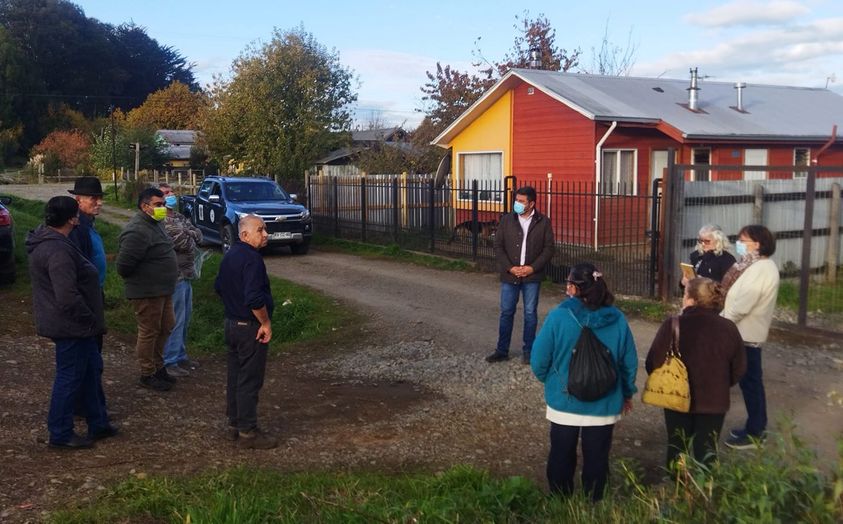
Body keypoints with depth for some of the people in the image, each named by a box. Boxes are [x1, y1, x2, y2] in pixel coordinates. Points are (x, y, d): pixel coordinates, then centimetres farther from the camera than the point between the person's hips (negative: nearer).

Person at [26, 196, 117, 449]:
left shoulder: (46, 239, 9)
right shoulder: (58, 250, -26)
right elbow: (68, 297, -30)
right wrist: (89, 320, -16)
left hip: (73, 324, 11)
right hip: (71, 325, -11)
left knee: (91, 369, 19)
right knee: (70, 377, 1)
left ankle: (98, 423, 30)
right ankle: (60, 434, 14)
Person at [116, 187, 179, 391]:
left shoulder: (155, 224, 10)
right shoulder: (137, 231, -23)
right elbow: (124, 264, -25)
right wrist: (136, 282, -9)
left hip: (162, 290, 10)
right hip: (146, 293, -10)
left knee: (166, 327, 18)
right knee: (149, 332, 2)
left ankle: (158, 366, 33)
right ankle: (148, 374, 16)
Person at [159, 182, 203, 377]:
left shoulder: (179, 217, 14)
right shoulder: (162, 222, -16)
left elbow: (198, 235, 5)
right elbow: (184, 243, -21)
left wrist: (186, 235, -12)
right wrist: (189, 237, -2)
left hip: (186, 275, 9)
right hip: (175, 277, -9)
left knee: (184, 319, 17)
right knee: (175, 321, -4)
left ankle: (180, 356, 29)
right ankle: (169, 363, 5)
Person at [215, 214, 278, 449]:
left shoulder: (229, 256, 10)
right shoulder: (251, 258, -21)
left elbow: (219, 287, 21)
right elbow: (255, 298, -28)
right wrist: (266, 323, -17)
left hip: (232, 323, 10)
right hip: (250, 328, -10)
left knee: (235, 377, 16)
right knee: (250, 381, -2)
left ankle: (234, 425, 26)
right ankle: (247, 432, 4)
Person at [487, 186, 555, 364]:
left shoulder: (543, 222, -2)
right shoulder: (506, 220, 1)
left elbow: (548, 248, -3)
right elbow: (498, 246, 0)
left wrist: (533, 268, -13)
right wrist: (510, 268, -10)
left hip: (532, 276, -1)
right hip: (509, 275, 1)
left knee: (530, 313, 6)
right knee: (506, 312, 7)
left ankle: (528, 351, 17)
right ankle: (502, 351, 16)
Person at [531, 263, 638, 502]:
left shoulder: (558, 317, -17)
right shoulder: (617, 319, -9)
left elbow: (539, 360, -12)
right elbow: (630, 362, 0)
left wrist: (549, 380, 9)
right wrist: (627, 393, 15)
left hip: (564, 403, -1)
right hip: (604, 405, 2)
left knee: (561, 457, 17)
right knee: (596, 460, 17)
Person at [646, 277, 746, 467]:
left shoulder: (673, 325, -18)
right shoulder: (728, 328, -9)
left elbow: (653, 364, -13)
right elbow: (739, 368, 1)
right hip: (714, 401, 1)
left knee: (677, 448, 19)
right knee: (707, 452, 16)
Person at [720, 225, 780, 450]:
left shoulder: (761, 269, -22)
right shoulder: (755, 265, 11)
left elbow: (742, 304, -26)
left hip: (747, 333, -10)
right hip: (746, 331, 10)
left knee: (749, 381, 0)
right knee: (751, 380, 17)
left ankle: (754, 433, 10)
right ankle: (757, 426, 28)